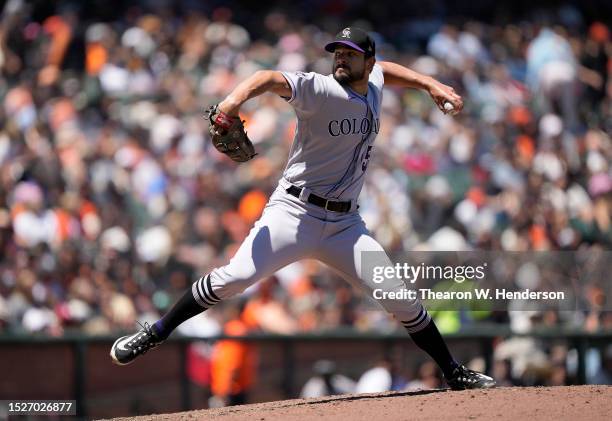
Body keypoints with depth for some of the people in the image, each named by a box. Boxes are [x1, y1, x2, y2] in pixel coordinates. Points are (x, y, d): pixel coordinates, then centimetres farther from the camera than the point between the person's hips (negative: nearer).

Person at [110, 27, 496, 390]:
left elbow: (384, 69, 35)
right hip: (296, 211, -5)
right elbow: (273, 79, -27)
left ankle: (454, 373, 14)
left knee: (399, 295, 0)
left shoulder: (373, 84, 10)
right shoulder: (320, 90, -10)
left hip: (345, 224, 5)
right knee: (236, 276, -22)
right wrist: (238, 97, -47)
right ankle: (155, 334, -11)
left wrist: (431, 84, 26)